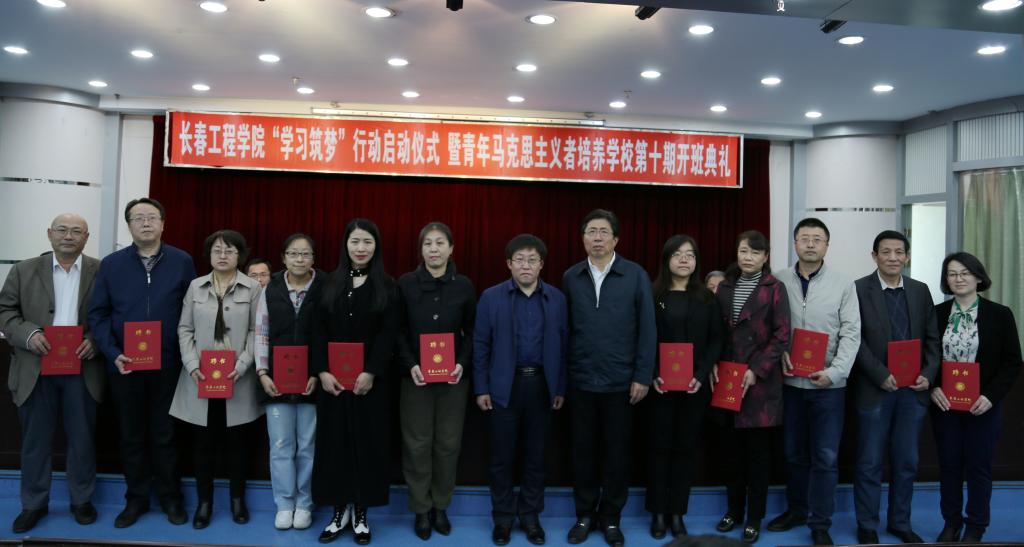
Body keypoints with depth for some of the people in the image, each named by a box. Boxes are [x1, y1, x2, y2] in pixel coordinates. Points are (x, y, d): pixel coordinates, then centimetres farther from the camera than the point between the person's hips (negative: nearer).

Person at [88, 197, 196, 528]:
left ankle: (170, 497, 25)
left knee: (164, 435, 10)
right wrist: (113, 353, -10)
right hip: (124, 365, 2)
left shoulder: (182, 262, -1)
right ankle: (136, 499, 28)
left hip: (168, 365, -1)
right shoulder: (111, 264, 2)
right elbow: (97, 314, 2)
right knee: (131, 436, 13)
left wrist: (186, 353, -9)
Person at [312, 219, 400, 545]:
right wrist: (322, 371, -10)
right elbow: (318, 331, 2)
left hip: (370, 378, -2)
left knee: (367, 442, 4)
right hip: (333, 378, 2)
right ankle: (340, 510, 19)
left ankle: (360, 513, 17)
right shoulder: (331, 284, 6)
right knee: (335, 440, 6)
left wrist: (370, 372, -16)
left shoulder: (386, 286, 1)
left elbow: (388, 334, -6)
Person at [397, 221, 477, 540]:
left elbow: (472, 332, 5)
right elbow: (397, 331, 0)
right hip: (415, 376, -1)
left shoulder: (464, 286, 2)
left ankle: (441, 506, 23)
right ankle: (421, 509, 19)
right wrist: (410, 365, -12)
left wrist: (462, 363, -10)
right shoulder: (405, 284, -1)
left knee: (448, 444, 7)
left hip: (453, 377, 1)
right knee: (417, 445, 4)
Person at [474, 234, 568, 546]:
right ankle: (503, 517, 23)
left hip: (542, 386, 1)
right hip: (505, 387, -1)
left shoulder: (557, 299, 3)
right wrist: (481, 388, -4)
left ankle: (530, 516, 26)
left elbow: (563, 345, 5)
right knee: (502, 457, 7)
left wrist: (560, 388, 3)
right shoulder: (491, 298, -1)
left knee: (535, 456, 11)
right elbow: (480, 346, 0)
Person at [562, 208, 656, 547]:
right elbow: (564, 329, 5)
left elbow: (647, 328, -3)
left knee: (617, 452, 9)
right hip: (580, 381, 2)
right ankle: (584, 514, 27)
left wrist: (643, 376, -6)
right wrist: (560, 375, 2)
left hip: (621, 381, -1)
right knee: (583, 450, 11)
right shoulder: (571, 277, 4)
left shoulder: (636, 275, -3)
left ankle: (611, 517, 26)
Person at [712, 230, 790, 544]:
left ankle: (755, 518, 17)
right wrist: (713, 364, -2)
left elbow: (781, 337, -8)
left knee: (758, 452, 5)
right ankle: (734, 510, 26)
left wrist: (756, 370, -15)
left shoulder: (775, 289, -4)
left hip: (760, 381, -4)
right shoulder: (724, 288, 10)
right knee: (731, 451, 11)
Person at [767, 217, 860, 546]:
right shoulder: (779, 282, 1)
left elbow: (851, 334, -6)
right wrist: (779, 355, -12)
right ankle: (796, 510, 32)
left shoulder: (843, 284, -2)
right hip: (790, 381, 2)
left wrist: (834, 372, -16)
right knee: (793, 453, 14)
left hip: (828, 385, -1)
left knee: (825, 456, 4)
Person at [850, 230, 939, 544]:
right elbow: (855, 340, -10)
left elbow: (932, 339, 9)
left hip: (913, 390, 4)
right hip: (874, 389, -4)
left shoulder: (920, 291, 8)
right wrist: (881, 375, -16)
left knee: (906, 462, 13)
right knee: (870, 463, 6)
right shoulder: (859, 290, -6)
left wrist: (928, 375, -5)